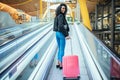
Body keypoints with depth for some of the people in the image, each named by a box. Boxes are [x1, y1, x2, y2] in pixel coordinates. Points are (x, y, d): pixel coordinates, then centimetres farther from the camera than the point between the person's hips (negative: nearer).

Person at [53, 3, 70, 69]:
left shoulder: (57, 16, 13)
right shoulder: (61, 16, -15)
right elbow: (61, 26, -26)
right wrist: (66, 35, -22)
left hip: (57, 33, 9)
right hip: (61, 34, -9)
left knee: (60, 49, 16)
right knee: (62, 50, -2)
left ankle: (58, 63, 20)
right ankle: (61, 65, 3)